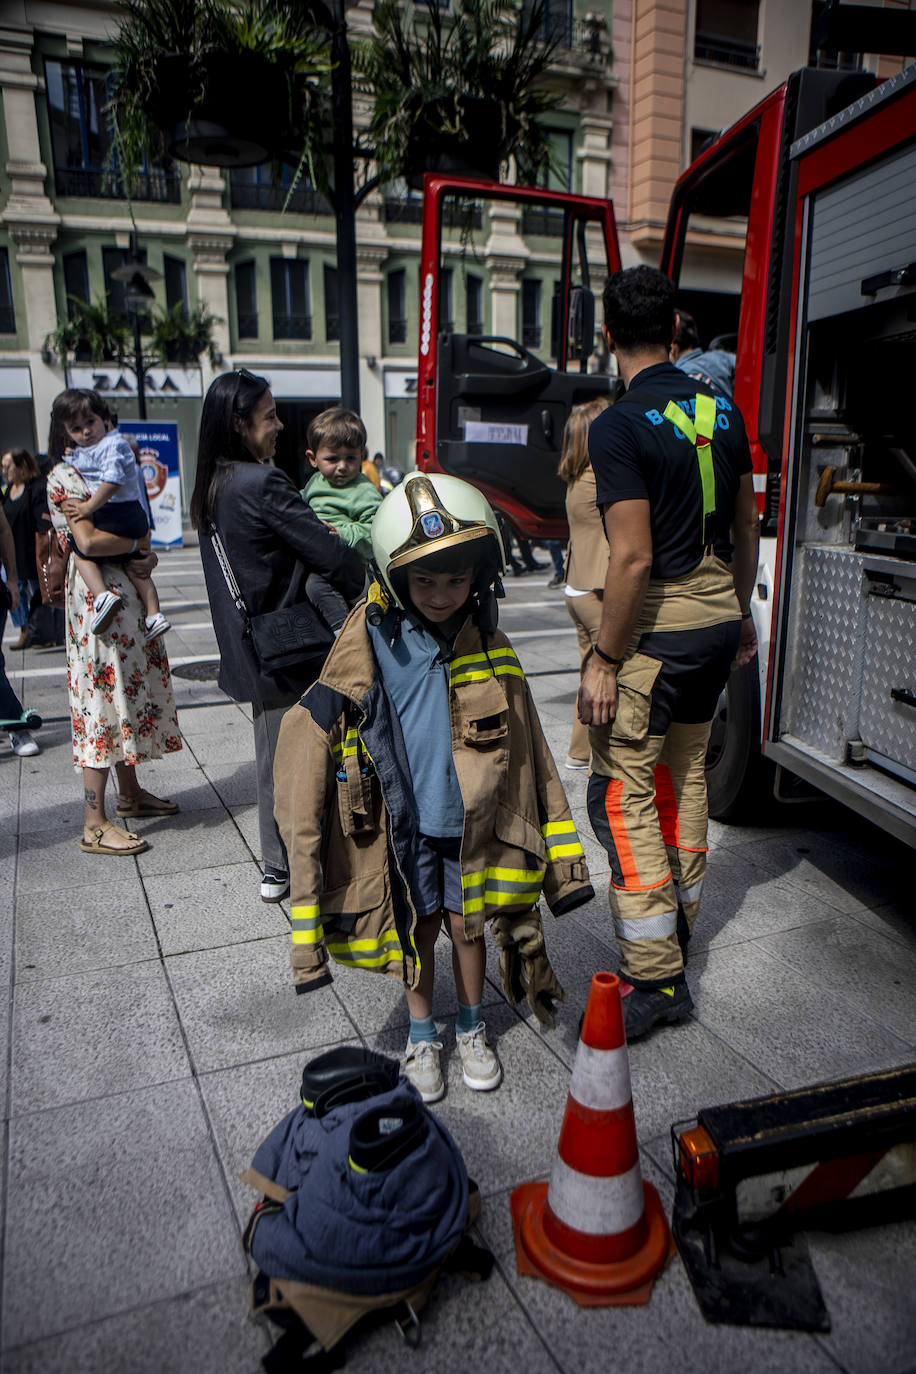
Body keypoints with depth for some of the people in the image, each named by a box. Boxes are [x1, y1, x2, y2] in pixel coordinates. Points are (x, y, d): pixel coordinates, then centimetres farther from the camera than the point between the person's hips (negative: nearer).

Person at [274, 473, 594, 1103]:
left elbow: (527, 747, 2)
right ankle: (422, 1035, 38)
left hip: (472, 820, 2)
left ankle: (472, 1028, 40)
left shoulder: (488, 646, -5)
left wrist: (558, 848, 3)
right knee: (418, 930, 14)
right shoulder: (370, 644, -14)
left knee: (467, 925, 15)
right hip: (405, 820, -1)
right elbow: (309, 737, -10)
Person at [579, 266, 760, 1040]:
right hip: (718, 611, 8)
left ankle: (655, 979, 4)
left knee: (624, 789, 0)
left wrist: (605, 660, -14)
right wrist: (743, 615, 24)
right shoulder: (722, 410, 7)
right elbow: (747, 527, 13)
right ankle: (679, 930, 35)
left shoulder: (621, 426, -15)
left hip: (658, 622, -8)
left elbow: (633, 558, -21)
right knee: (685, 774, 19)